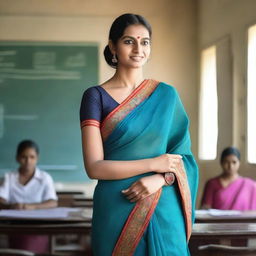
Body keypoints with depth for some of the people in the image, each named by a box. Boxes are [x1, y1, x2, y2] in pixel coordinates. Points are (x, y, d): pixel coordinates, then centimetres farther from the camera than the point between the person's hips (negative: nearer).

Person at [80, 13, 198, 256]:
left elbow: (184, 155, 5)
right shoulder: (95, 96, -3)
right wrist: (154, 164, -12)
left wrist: (160, 179, -14)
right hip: (115, 210, -2)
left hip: (163, 210, 2)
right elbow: (94, 167, -10)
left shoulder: (167, 95, 6)